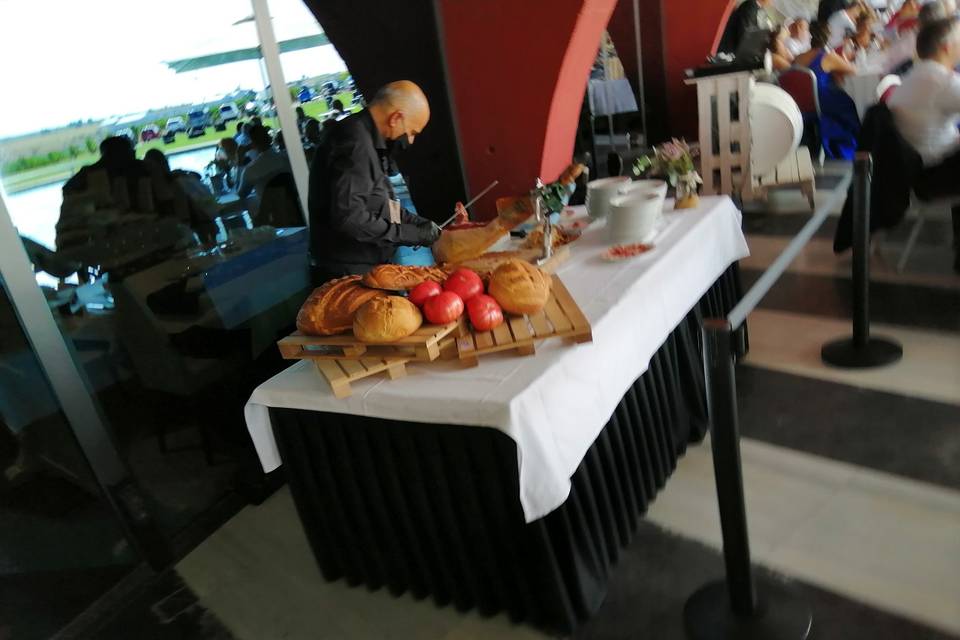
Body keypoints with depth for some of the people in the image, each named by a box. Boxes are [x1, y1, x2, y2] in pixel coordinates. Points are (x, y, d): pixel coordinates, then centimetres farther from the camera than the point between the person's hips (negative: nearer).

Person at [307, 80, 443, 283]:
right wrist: (414, 234, -18)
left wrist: (419, 223, 8)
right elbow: (349, 217, -28)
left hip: (364, 270, 10)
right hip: (348, 275, -10)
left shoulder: (365, 139, 13)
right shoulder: (354, 143, -20)